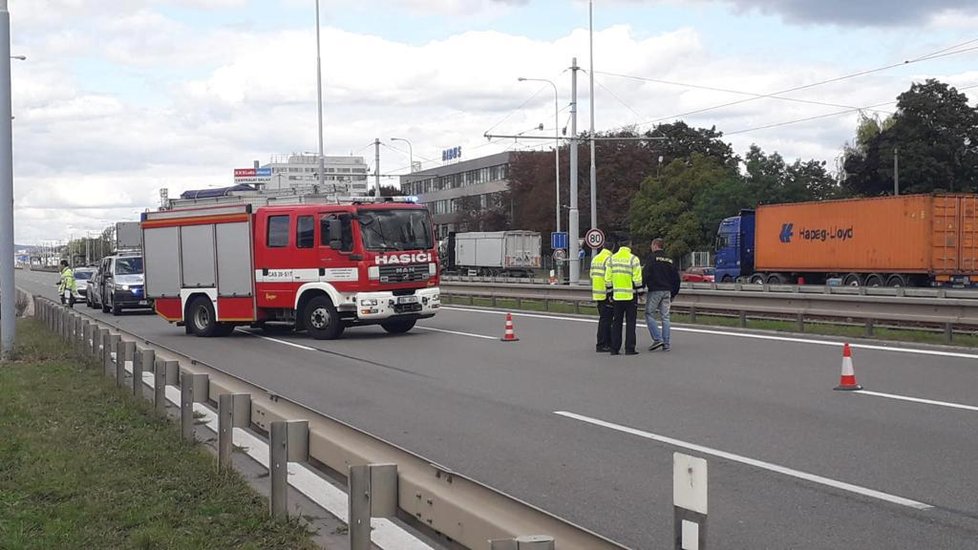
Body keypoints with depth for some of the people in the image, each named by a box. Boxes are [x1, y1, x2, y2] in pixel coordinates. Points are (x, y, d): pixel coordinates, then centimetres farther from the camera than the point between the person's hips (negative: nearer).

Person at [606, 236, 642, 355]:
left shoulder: (612, 258, 4)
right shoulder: (633, 259, -9)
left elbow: (608, 278, 5)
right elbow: (637, 279, -12)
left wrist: (610, 292, 13)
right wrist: (639, 288, 4)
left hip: (617, 295, 4)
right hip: (630, 295, -4)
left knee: (616, 322, 10)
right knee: (630, 322, 2)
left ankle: (614, 348, 9)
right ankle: (629, 349, 0)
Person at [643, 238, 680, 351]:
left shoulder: (652, 258, -5)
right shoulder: (670, 260, 15)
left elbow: (645, 274, -13)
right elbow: (676, 278, 17)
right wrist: (673, 294, 22)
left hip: (654, 291, -6)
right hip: (667, 291, 6)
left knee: (649, 314, 2)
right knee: (665, 317, 6)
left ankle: (657, 339, -11)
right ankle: (666, 344, 4)